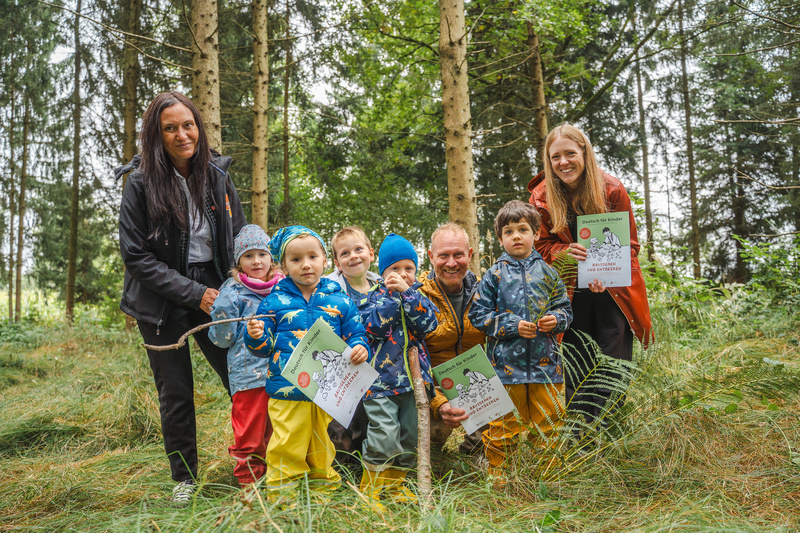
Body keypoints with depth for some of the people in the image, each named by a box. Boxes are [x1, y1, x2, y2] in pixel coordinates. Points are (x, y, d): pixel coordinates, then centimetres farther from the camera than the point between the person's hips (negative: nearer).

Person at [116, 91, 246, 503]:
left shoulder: (217, 175, 0)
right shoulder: (141, 182, -10)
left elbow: (240, 237, 9)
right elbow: (136, 255, -12)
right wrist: (194, 294, -16)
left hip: (213, 292, 3)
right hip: (163, 302, -2)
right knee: (176, 392, 8)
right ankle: (184, 477, 26)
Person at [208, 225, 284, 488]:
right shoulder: (233, 292, -4)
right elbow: (222, 339, -6)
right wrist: (222, 310, -19)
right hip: (248, 374, -4)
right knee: (249, 432, 2)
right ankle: (249, 480, 19)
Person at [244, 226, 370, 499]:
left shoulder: (339, 300, 5)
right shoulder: (274, 301, 3)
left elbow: (356, 333, 8)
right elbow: (265, 346, 5)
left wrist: (360, 349, -13)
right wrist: (255, 336, -16)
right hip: (287, 392, -1)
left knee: (324, 451, 14)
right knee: (287, 449, 4)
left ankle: (326, 491, 31)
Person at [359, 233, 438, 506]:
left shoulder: (418, 294, 10)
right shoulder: (374, 296, 2)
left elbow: (428, 322, -8)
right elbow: (373, 326, -14)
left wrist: (407, 292, -16)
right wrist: (393, 296, -16)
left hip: (414, 376, 5)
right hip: (382, 378, -4)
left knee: (410, 435, 13)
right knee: (385, 435, -13)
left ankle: (395, 484, 32)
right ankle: (369, 488, 7)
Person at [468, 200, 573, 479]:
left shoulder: (547, 272, 7)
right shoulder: (495, 274, 1)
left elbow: (564, 308, 14)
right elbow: (478, 313, -1)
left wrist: (556, 320, -8)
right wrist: (512, 326, -11)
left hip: (545, 361, 2)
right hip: (506, 361, -2)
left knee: (548, 422, 10)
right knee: (503, 425, 5)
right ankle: (497, 474, 20)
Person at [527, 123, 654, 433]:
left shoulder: (612, 190, -12)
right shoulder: (542, 197, -7)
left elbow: (629, 245, -6)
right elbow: (543, 244, 1)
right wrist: (565, 252, -22)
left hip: (612, 289, -1)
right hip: (571, 291, 1)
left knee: (613, 362, -2)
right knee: (575, 362, 6)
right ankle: (578, 439, 18)